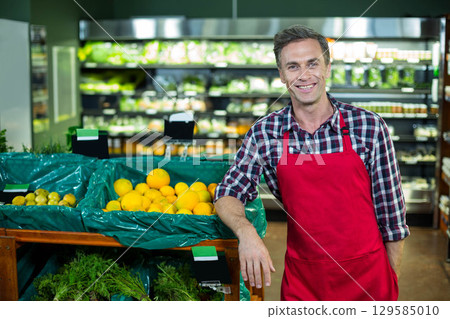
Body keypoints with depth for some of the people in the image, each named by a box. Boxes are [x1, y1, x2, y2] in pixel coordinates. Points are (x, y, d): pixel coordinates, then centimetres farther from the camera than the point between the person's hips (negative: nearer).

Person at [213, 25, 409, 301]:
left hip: (367, 276, -1)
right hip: (301, 277, 1)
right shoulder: (264, 133, -5)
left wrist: (392, 279, 2)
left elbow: (390, 208, -3)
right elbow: (228, 194, 0)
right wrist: (246, 231, -21)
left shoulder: (369, 126, -9)